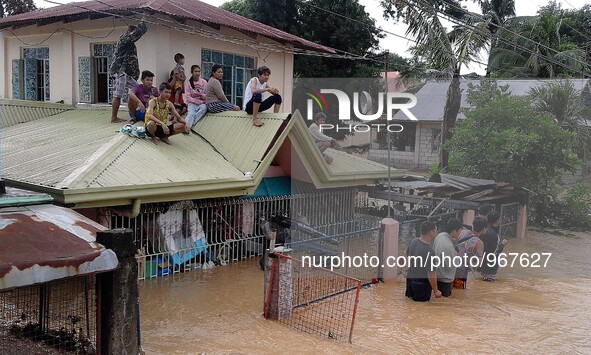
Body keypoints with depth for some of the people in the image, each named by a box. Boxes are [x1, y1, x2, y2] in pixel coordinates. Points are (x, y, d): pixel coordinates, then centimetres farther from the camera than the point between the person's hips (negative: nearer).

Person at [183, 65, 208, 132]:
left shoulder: (204, 82, 7)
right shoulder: (188, 82, 4)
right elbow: (188, 97, -3)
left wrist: (200, 95, -16)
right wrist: (199, 101, -14)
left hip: (202, 103, 1)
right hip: (192, 103, -1)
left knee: (204, 107, -34)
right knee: (191, 113, -32)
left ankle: (190, 124, -41)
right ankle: (186, 125, -58)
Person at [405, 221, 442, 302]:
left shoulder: (413, 241, -6)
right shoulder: (429, 251, -30)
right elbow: (431, 275, -27)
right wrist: (436, 291, -14)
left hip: (410, 279, 8)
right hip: (422, 284, -7)